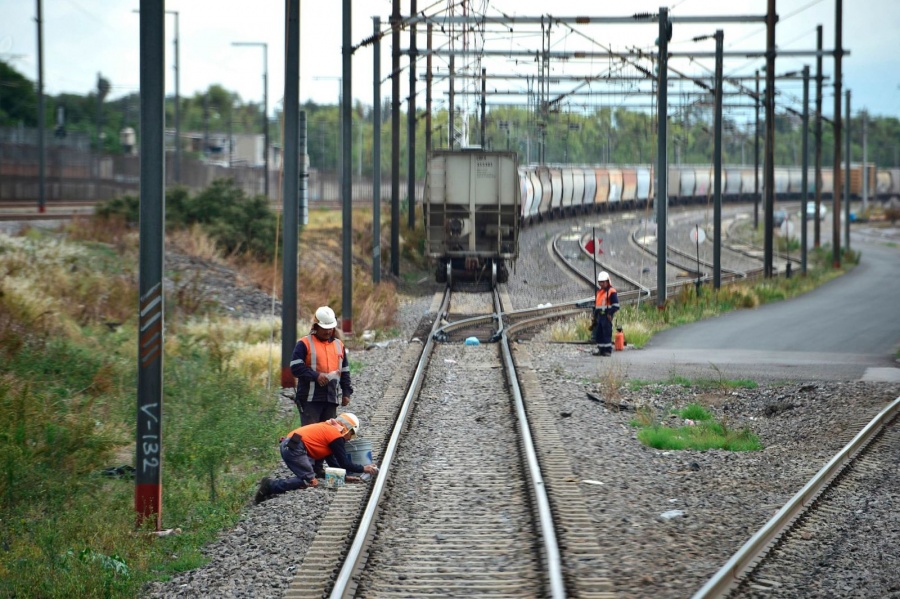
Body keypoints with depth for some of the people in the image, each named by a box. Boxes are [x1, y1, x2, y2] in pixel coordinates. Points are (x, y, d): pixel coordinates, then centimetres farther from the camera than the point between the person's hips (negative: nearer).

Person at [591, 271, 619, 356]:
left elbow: (615, 304, -13)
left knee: (607, 333, -8)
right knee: (598, 333, 8)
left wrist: (610, 314, -17)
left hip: (607, 316, -8)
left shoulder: (611, 291, -7)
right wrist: (595, 315, 21)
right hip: (599, 316, 8)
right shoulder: (599, 292, 19)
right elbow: (595, 304, 26)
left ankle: (608, 350, -5)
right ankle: (600, 349, 15)